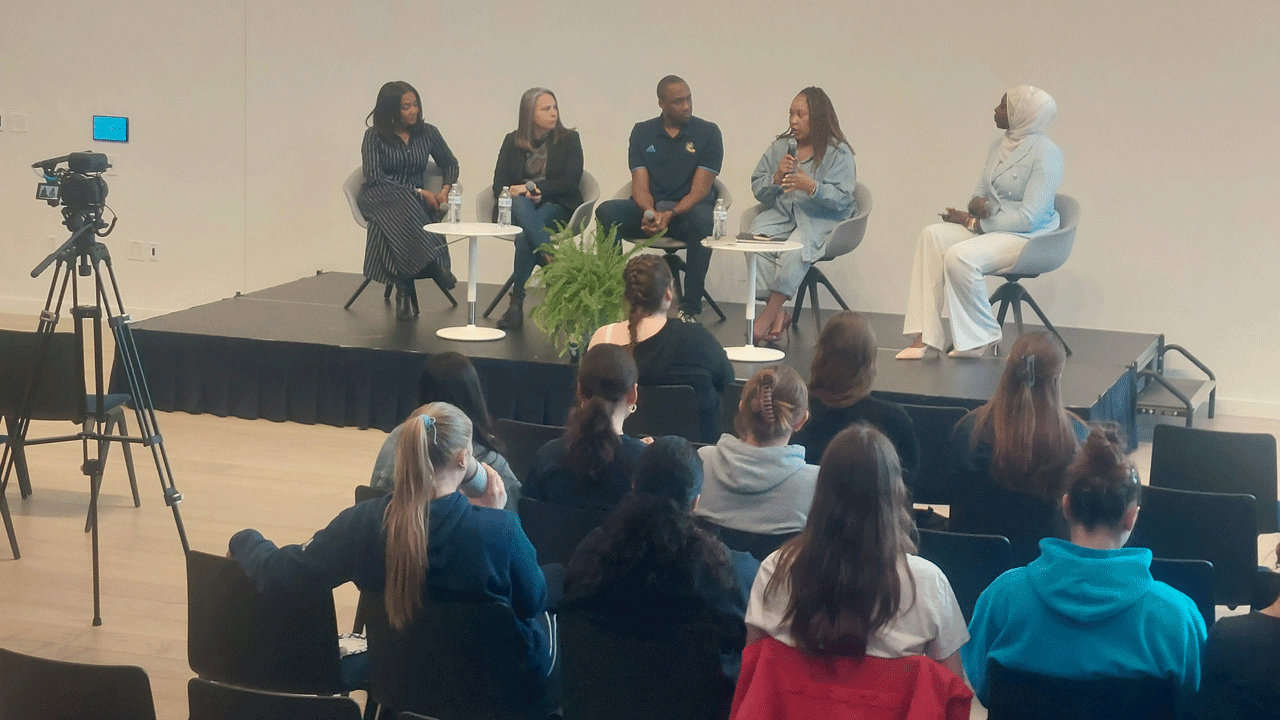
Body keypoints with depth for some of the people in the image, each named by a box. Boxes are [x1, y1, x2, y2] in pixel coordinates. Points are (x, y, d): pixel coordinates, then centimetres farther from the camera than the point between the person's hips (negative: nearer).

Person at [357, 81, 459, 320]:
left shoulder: (427, 133, 12)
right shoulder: (374, 136, 2)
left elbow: (450, 164, 26)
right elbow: (374, 177, -9)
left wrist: (445, 189, 3)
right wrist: (418, 192, -15)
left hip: (415, 202, 2)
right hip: (379, 199, -2)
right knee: (402, 209, -40)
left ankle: (404, 290, -42)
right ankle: (433, 266, -48)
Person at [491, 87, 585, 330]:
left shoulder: (569, 139, 9)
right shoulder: (512, 141, 14)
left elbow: (570, 182, -3)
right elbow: (499, 185, 6)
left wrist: (534, 189, -14)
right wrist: (524, 192, -17)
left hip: (557, 207, -2)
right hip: (517, 208, 2)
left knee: (525, 234, -35)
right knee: (521, 204, -38)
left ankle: (517, 302, -33)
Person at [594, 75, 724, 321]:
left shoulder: (708, 132, 0)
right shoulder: (642, 132, 8)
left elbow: (699, 190, -8)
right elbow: (640, 186, 0)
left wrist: (670, 215, -26)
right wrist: (651, 213, -23)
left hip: (687, 210, -2)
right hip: (648, 210, 2)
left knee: (702, 220, -38)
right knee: (606, 212, -26)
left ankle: (690, 306, -30)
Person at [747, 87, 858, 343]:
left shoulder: (839, 154, -2)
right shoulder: (779, 147, 13)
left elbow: (841, 199, -11)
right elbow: (758, 190, 13)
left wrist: (811, 187, -26)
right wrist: (777, 177, -7)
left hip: (822, 219, -4)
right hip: (782, 213, 4)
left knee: (796, 249, -35)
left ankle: (768, 314, -25)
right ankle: (778, 313, -24)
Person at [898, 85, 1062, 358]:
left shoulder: (1045, 153, -14)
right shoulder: (1000, 146, 13)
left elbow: (1029, 217, -20)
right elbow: (979, 197, 18)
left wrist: (974, 223, -16)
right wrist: (979, 206, -9)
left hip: (1028, 237, -8)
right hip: (989, 228, 8)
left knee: (960, 256, -31)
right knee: (933, 235, -17)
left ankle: (982, 336, -10)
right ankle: (925, 336, -24)